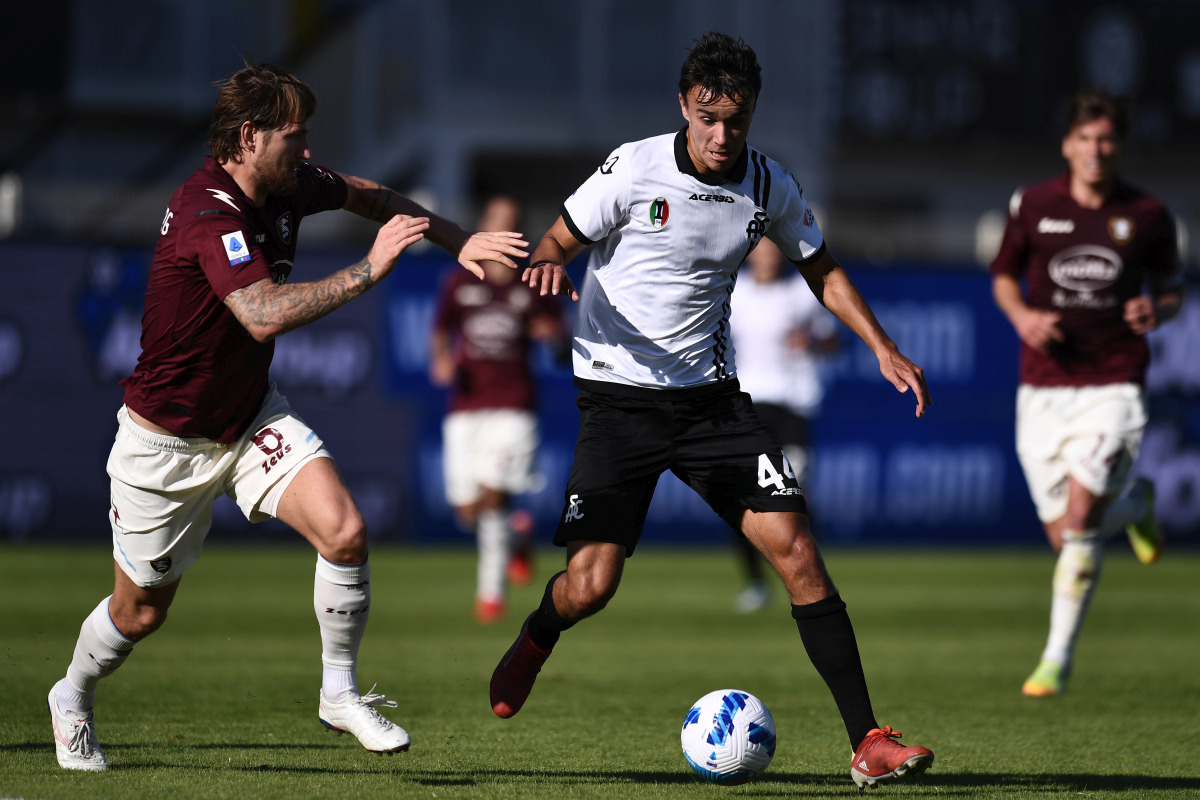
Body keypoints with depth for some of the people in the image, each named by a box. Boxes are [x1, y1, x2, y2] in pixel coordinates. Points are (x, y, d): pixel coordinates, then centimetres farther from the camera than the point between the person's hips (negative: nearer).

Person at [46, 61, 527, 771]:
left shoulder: (289, 187, -5)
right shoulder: (209, 216, -30)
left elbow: (362, 194, 17)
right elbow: (265, 315, -44)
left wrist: (455, 238, 8)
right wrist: (369, 270, -41)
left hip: (252, 418, 6)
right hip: (167, 440, -6)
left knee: (344, 532, -18)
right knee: (142, 611, 11)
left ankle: (341, 693, -1)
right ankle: (73, 699, 41)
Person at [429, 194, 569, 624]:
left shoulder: (534, 286, 7)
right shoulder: (459, 283, 9)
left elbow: (561, 333, 14)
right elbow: (440, 334, 14)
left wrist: (552, 332, -9)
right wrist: (441, 361, -8)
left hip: (513, 407, -2)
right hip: (466, 407, 3)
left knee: (492, 495, -19)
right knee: (467, 511, 1)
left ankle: (490, 592, -11)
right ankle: (516, 540, 33)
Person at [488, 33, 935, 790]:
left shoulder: (770, 186, 0)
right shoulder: (635, 169, -10)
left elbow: (822, 271, 15)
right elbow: (557, 242, -1)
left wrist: (884, 349, 2)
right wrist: (548, 265, -26)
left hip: (711, 396, 3)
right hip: (619, 394, -3)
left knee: (796, 550, -11)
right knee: (590, 585, -11)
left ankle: (868, 741, -10)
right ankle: (535, 641, 28)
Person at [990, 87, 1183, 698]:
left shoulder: (1146, 215, 0)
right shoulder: (1032, 205, 1)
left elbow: (1171, 287, 13)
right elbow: (1004, 276, 13)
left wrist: (1157, 312, -10)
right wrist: (1022, 316, -7)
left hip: (1113, 386, -2)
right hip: (1043, 389, 2)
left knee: (1079, 517, -18)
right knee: (1064, 538, 3)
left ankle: (1058, 657, -6)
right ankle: (1135, 506, 39)